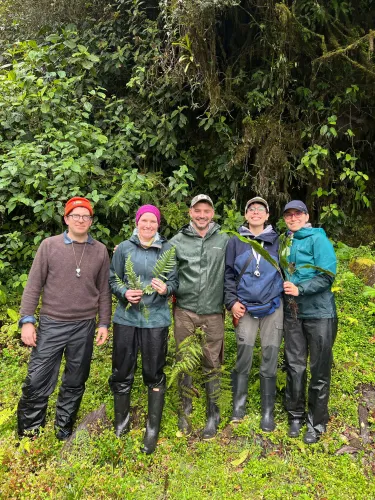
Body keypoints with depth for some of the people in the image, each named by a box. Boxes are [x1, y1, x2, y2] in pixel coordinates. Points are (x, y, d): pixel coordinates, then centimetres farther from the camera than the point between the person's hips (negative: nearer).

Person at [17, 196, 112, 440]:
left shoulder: (100, 250, 3)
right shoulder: (49, 245, -1)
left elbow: (104, 290, 7)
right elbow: (33, 285, -1)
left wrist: (104, 323, 4)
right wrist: (27, 320, -6)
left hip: (84, 328, 2)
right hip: (51, 325, -1)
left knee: (75, 384, 13)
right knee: (37, 383, 3)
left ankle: (64, 431, 33)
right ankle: (28, 435, 24)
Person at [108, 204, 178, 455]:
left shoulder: (167, 249, 3)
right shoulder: (124, 248, 3)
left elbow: (175, 281, 3)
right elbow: (113, 279, 6)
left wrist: (166, 288, -18)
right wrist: (124, 293, -13)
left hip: (156, 319, -1)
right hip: (126, 317, 1)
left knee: (154, 374, 7)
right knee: (122, 372, 10)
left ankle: (153, 429, 25)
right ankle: (121, 422, 34)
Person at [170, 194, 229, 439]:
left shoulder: (224, 241, 3)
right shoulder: (178, 241, 1)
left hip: (213, 312, 0)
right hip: (184, 310, 1)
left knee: (212, 363, 9)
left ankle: (213, 412, 27)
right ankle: (186, 409, 30)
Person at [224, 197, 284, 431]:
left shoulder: (277, 241, 6)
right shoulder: (236, 242, 5)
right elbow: (228, 274, 5)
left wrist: (287, 297, 2)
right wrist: (232, 302, -3)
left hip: (272, 308, 0)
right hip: (245, 308, 0)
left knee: (270, 361, 5)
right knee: (243, 358, 3)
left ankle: (268, 411, 20)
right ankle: (239, 406, 21)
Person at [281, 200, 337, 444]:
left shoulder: (317, 238, -7)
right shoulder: (285, 242, 9)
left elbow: (328, 274, -15)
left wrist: (300, 289, -23)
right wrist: (284, 288, 2)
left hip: (319, 312, -4)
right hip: (292, 313, 5)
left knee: (319, 369, 6)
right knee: (295, 365, 10)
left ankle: (317, 422, 22)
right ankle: (296, 414, 27)